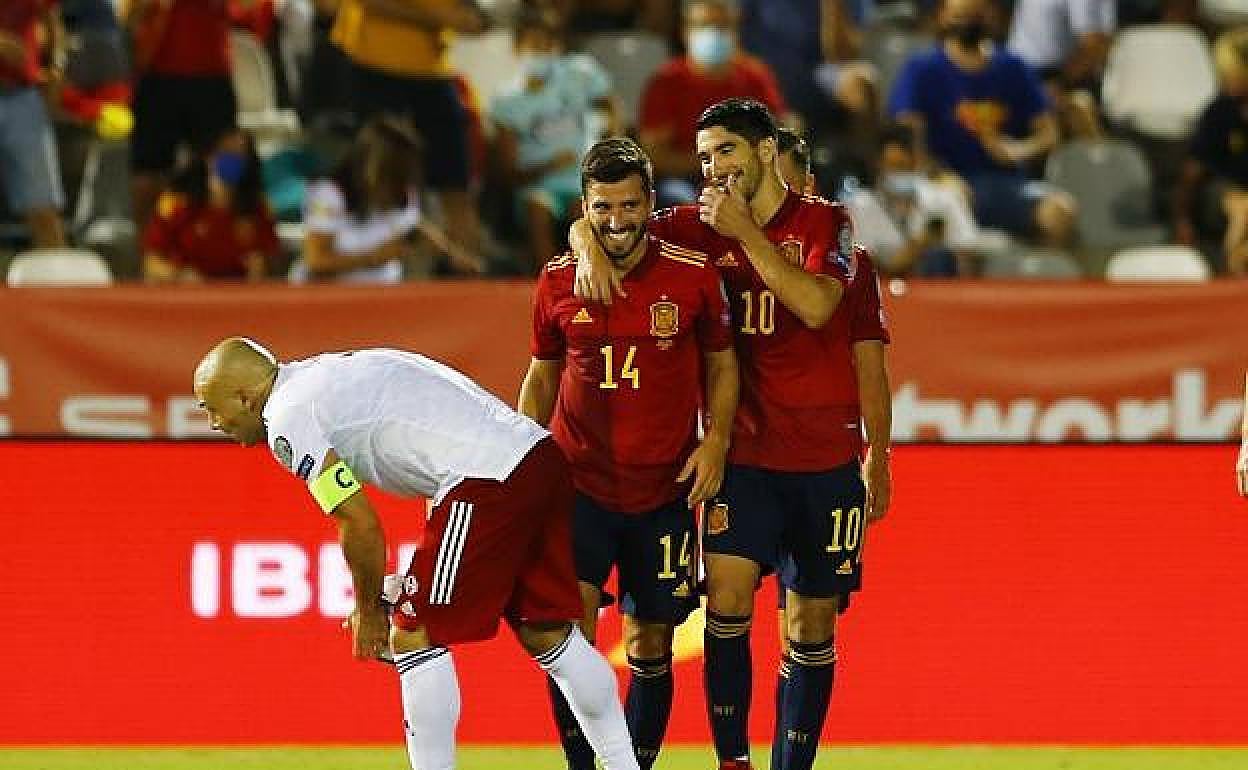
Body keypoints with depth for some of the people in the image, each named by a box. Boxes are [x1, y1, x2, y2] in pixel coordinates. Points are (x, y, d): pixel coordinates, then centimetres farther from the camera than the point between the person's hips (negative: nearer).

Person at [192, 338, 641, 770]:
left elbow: (362, 525, -7)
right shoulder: (325, 372, 26)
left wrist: (368, 611, 10)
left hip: (486, 478, -9)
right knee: (545, 633, 17)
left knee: (414, 638, 0)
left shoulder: (286, 419, -3)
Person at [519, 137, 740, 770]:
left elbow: (722, 365, 9)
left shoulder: (694, 277, -3)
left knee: (650, 648, 6)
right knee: (568, 618, -20)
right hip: (578, 483, 0)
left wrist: (715, 441, -5)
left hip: (664, 491, 0)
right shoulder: (557, 282, 1)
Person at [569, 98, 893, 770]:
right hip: (742, 456, 1)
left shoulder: (828, 224, 0)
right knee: (727, 596, -17)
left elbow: (816, 305, -15)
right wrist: (589, 246, -11)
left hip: (828, 462, -1)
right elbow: (600, 222, 6)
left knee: (811, 628, 4)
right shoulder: (701, 226, 7)